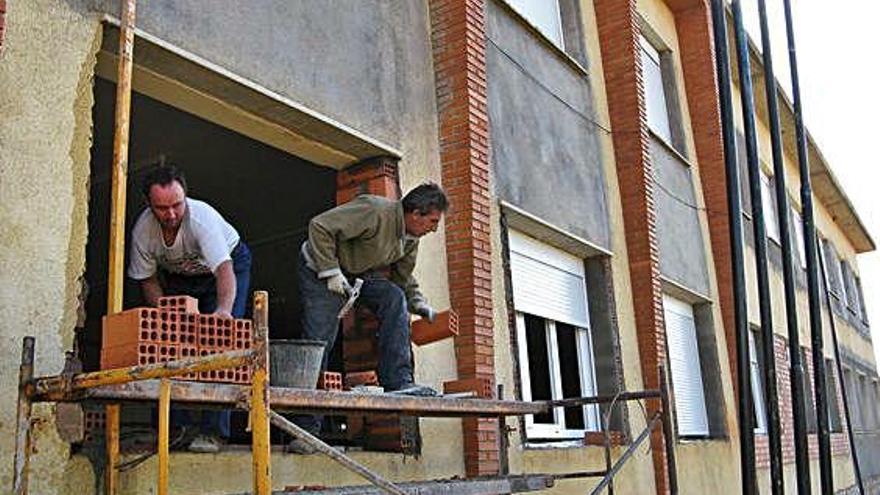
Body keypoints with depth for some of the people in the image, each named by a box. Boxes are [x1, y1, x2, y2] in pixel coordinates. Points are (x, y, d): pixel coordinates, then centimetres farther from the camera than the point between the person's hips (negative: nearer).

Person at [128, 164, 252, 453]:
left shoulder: (202, 218, -37)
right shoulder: (143, 230, -22)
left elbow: (224, 269, -48)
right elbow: (147, 278, -8)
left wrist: (224, 309, -64)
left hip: (230, 263, -4)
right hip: (178, 276, 4)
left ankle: (212, 431, -16)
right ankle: (178, 426, 3)